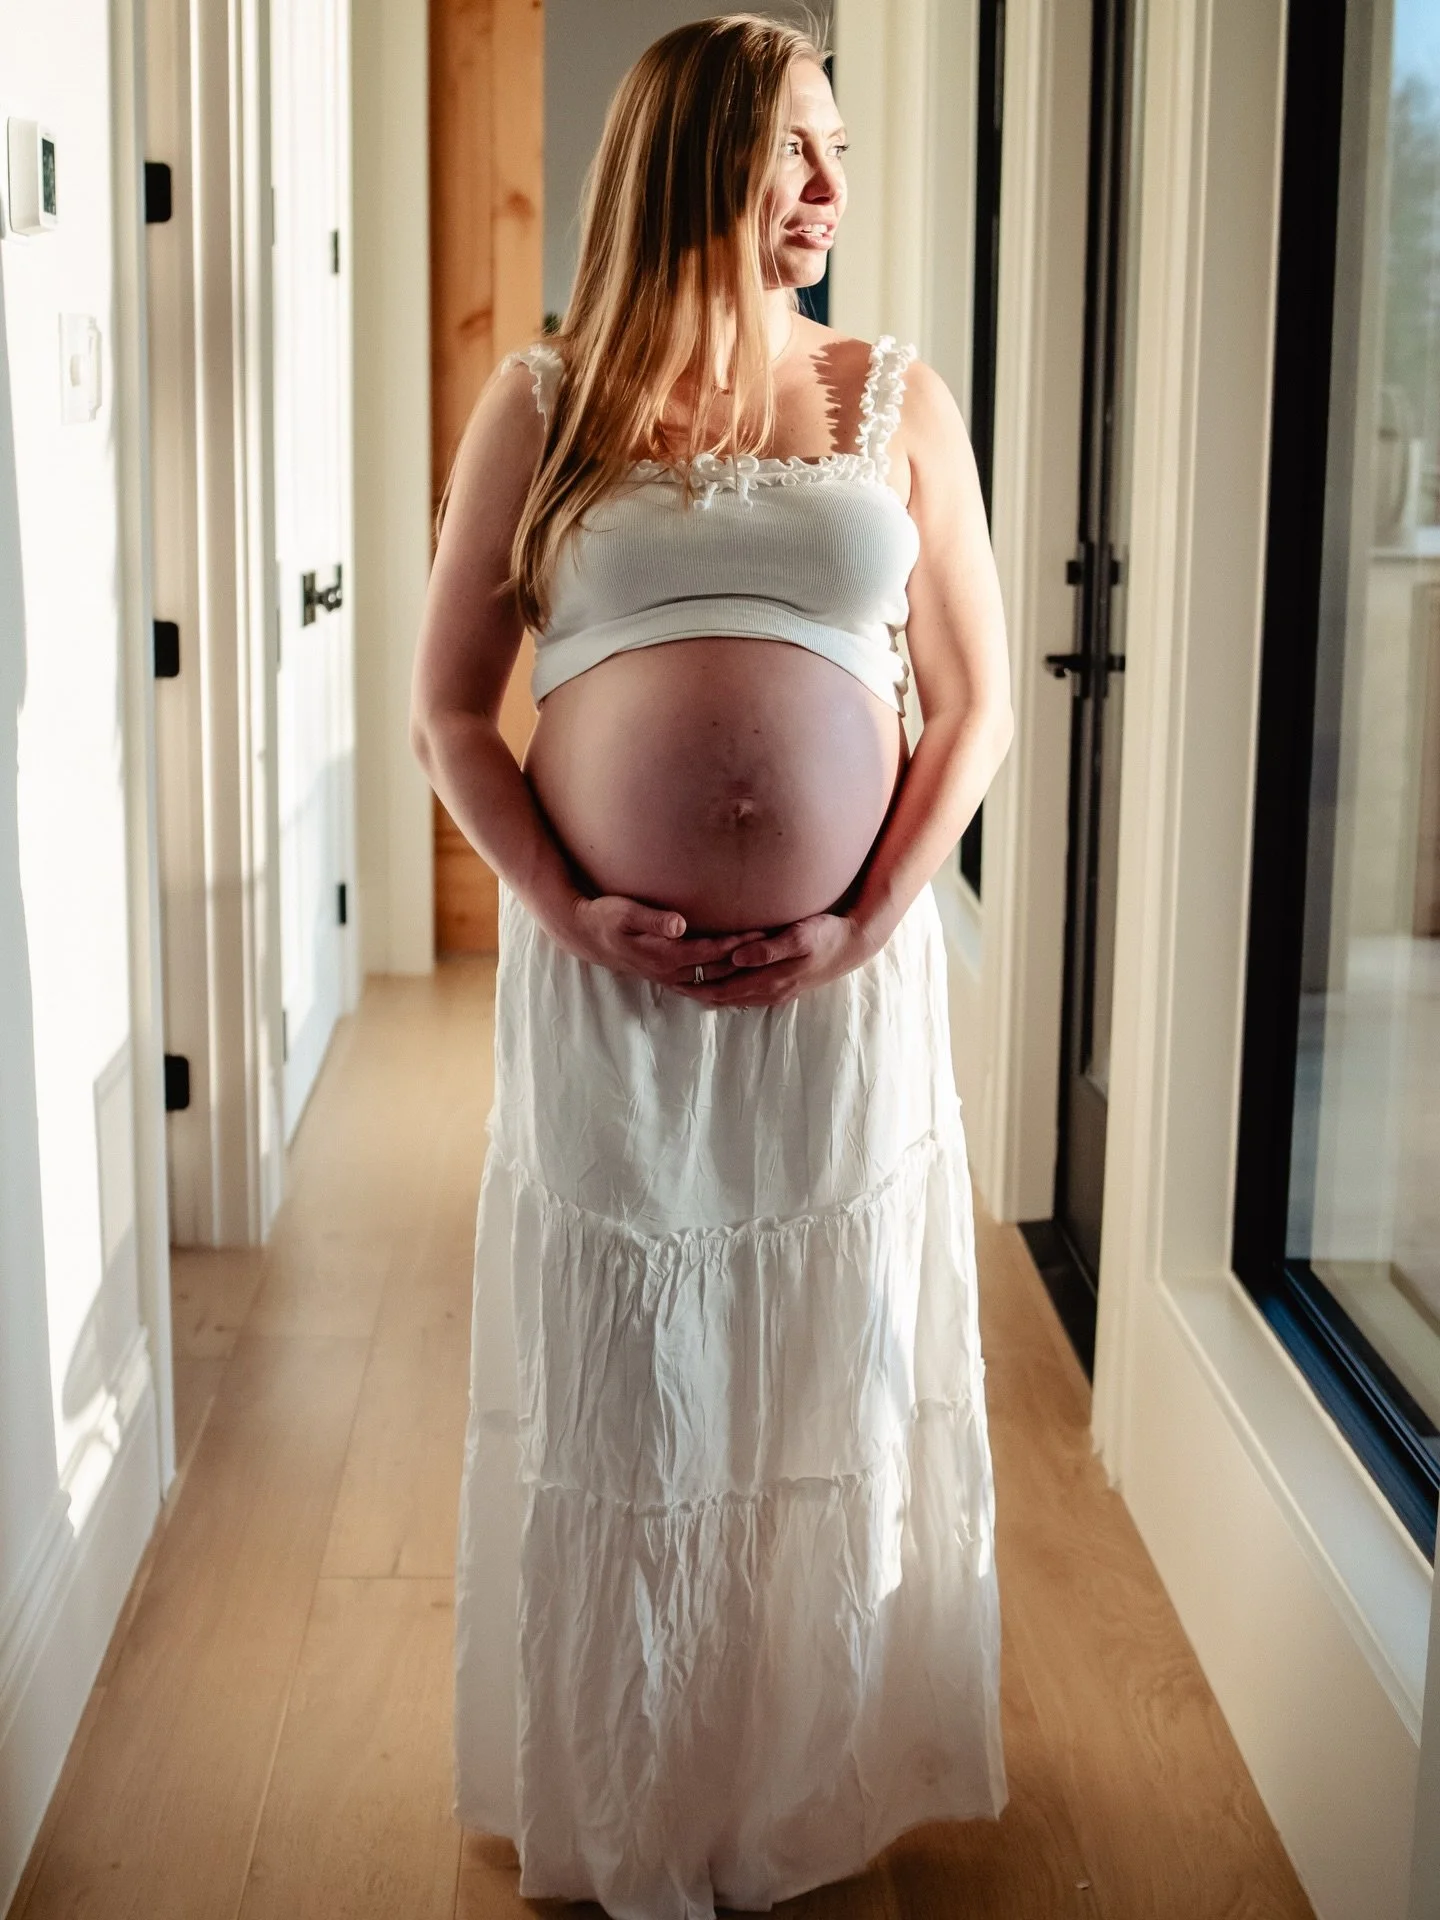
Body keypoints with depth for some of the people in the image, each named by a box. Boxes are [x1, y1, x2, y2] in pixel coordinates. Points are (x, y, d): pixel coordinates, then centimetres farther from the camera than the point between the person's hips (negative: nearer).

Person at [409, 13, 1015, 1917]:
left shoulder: (894, 398, 6)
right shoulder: (545, 405, 3)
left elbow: (975, 700, 4)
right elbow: (450, 707, 2)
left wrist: (872, 920, -8)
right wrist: (567, 908, -10)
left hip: (846, 978, 1)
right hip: (603, 983, -1)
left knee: (831, 1384, 10)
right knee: (620, 1391, 8)